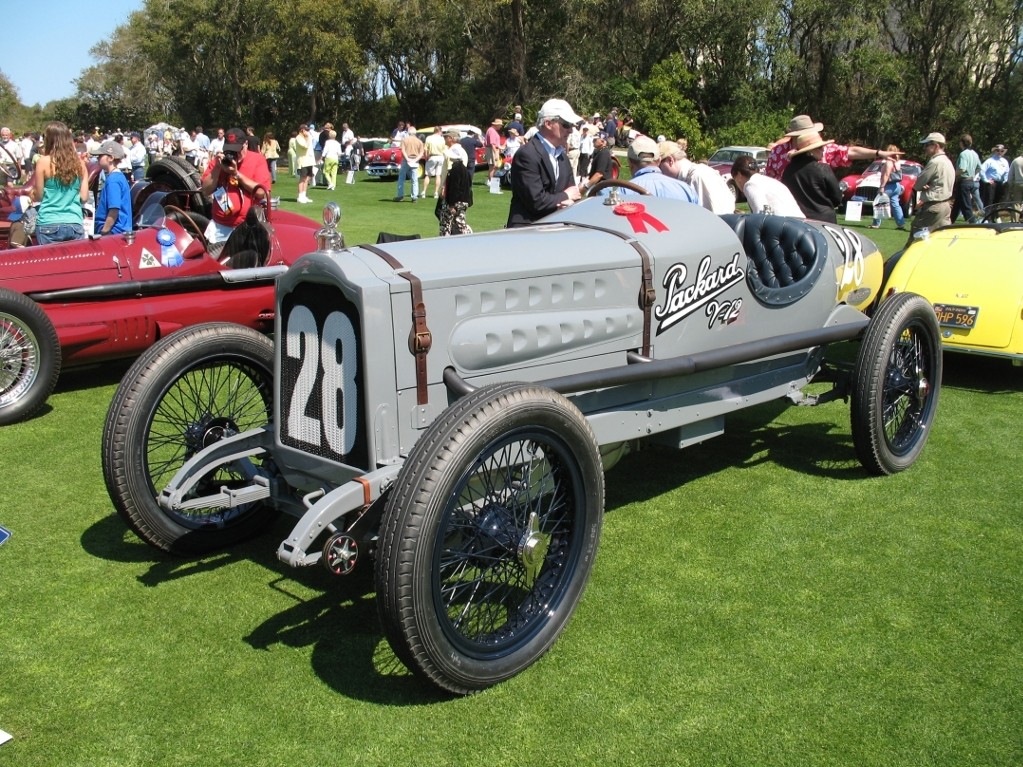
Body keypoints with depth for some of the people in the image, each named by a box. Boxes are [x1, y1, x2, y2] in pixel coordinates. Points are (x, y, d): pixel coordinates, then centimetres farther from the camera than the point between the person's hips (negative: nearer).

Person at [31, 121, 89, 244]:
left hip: (49, 225, -2)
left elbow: (38, 197, 2)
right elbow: (84, 197, 6)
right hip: (75, 224, 3)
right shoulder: (80, 163, 4)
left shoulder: (44, 162, -4)